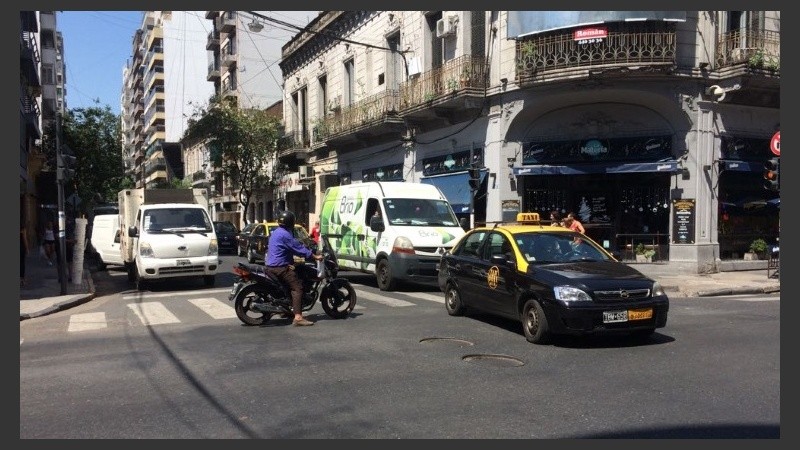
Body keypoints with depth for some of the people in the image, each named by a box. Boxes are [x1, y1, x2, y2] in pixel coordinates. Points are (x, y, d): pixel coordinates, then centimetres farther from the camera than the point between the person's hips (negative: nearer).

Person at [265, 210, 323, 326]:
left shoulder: (276, 232, 18)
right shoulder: (285, 234, -14)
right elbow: (298, 248, -16)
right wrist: (315, 256, -10)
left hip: (272, 265, 11)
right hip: (280, 267, -11)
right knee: (297, 287, -16)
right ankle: (298, 317, -26)